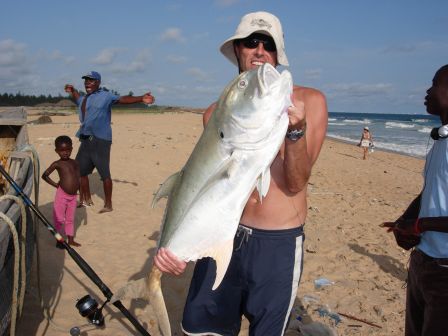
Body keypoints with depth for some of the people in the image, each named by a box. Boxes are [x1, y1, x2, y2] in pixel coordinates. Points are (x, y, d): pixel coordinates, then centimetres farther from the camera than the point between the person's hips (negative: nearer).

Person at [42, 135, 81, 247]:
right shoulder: (57, 164, -8)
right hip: (62, 195, -5)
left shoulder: (75, 163, 6)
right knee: (59, 219, 4)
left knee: (70, 219, 15)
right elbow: (44, 175, -5)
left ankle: (71, 240, 26)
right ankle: (59, 240, 16)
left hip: (73, 196, 5)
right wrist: (55, 184, -4)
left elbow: (78, 178, 11)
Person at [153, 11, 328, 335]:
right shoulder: (217, 112, 2)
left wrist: (296, 130, -26)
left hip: (277, 245, -2)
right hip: (222, 235, 3)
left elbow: (295, 184, -9)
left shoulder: (309, 101, -5)